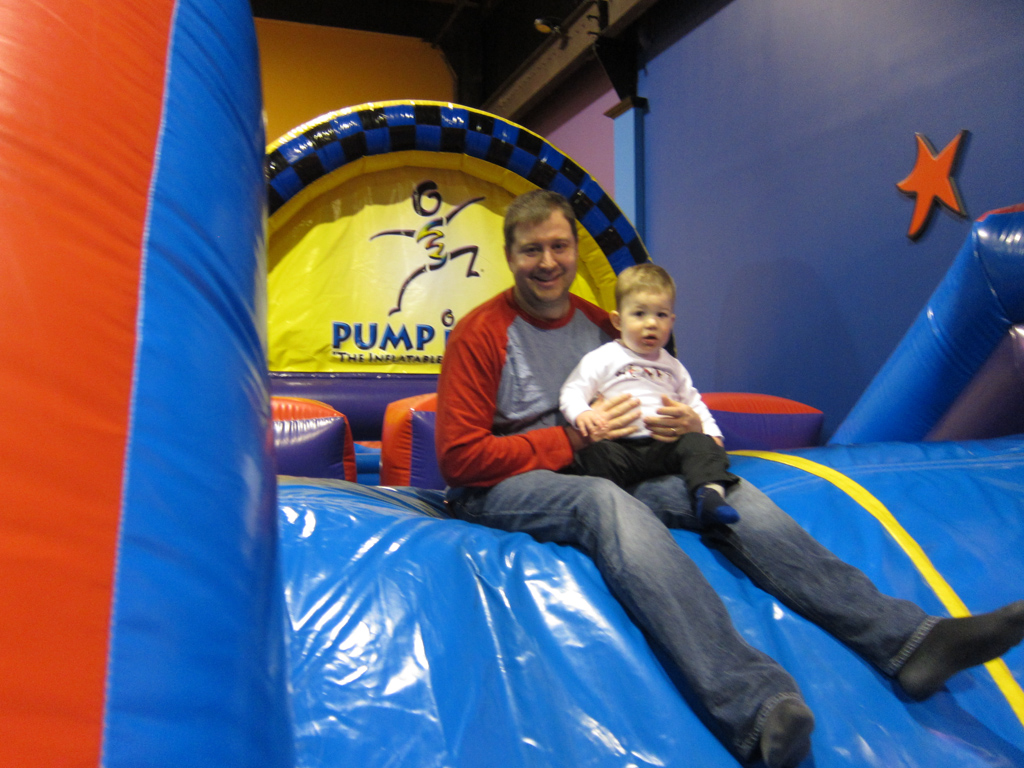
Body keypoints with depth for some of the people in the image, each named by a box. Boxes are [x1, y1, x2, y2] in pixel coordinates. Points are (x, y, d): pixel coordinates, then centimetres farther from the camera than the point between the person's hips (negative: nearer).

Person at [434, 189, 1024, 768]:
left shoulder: (599, 325, 12)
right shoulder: (480, 335, -6)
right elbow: (460, 458, -13)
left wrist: (689, 425, -3)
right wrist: (573, 439, -16)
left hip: (596, 474, 6)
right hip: (500, 490, -6)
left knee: (723, 490, -16)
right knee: (603, 498, -38)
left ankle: (907, 639, -24)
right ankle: (756, 710, -54)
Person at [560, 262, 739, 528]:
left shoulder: (672, 366, 28)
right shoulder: (603, 358, 11)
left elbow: (693, 402, 35)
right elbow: (572, 392, 3)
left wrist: (711, 432, 18)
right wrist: (581, 414, -20)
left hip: (667, 444, 4)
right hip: (620, 445, -3)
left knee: (700, 444, -23)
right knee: (596, 455, -34)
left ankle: (710, 493, -40)